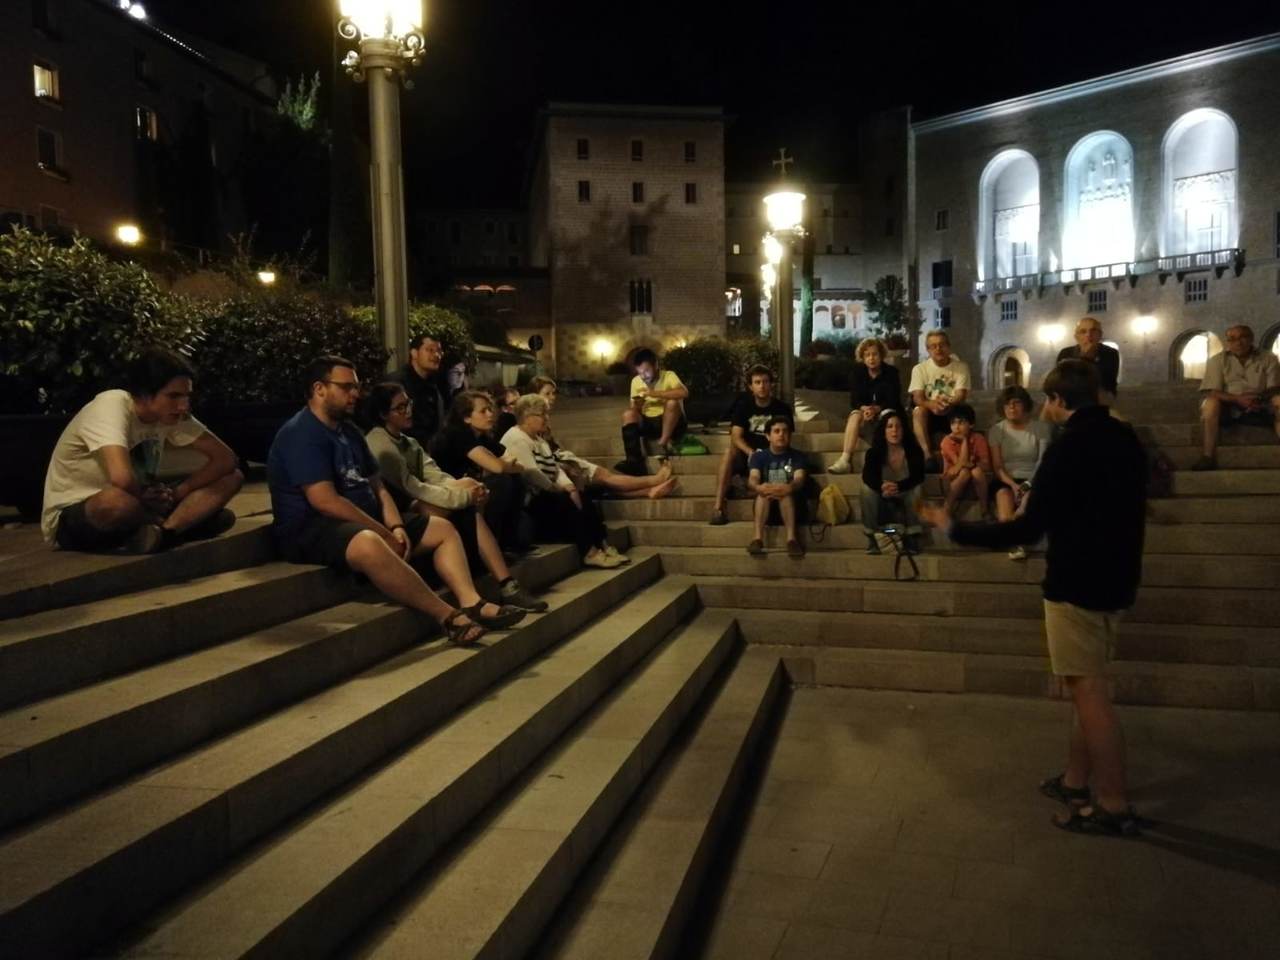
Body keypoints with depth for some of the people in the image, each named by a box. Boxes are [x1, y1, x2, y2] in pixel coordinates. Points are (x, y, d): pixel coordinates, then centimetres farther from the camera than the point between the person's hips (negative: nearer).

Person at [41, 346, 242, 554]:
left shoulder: (172, 414, -7)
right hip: (70, 518, -7)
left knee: (232, 477, -8)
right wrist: (145, 496, -20)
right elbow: (121, 478, -41)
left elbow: (226, 458, -6)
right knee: (119, 500, -45)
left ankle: (161, 532, -23)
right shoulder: (111, 406, -26)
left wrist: (176, 492, -17)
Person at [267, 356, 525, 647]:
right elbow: (325, 501, -23)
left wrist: (396, 527, -4)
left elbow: (377, 486, 15)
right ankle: (448, 616, -33)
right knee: (370, 545, -42)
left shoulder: (349, 430, 16)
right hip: (312, 528, -10)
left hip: (364, 521, 10)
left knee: (442, 529, 3)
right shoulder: (301, 434, -13)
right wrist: (385, 533, -18)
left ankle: (471, 603, -21)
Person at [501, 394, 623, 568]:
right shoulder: (516, 439, -15)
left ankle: (603, 546, -12)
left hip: (545, 495, 10)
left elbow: (555, 468, 13)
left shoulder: (539, 438, 18)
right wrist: (560, 490, -14)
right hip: (526, 500, -10)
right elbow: (532, 474, -25)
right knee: (567, 501, -26)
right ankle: (589, 553, -24)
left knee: (584, 496, -6)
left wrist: (569, 487, -7)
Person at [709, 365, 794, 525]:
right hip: (747, 455, 0)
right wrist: (751, 453, -28)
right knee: (729, 453, -32)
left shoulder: (782, 409, 2)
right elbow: (736, 437, -9)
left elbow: (786, 440, 1)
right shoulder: (743, 405, 2)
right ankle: (718, 507, -39)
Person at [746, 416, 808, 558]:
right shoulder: (759, 456, 7)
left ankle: (792, 539, -51)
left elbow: (799, 480, -14)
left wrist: (789, 487, -40)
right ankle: (757, 538, -49)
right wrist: (759, 487, -39)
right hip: (766, 505, 1)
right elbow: (752, 480, -12)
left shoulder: (797, 456, 6)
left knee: (785, 493, -33)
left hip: (792, 503, -1)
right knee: (764, 491, -32)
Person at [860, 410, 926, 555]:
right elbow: (867, 476, -27)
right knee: (867, 489, -29)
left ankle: (912, 538, -21)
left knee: (916, 489, -32)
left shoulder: (914, 451, -11)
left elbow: (918, 476, -24)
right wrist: (882, 488, -49)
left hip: (906, 498, 0)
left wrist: (898, 486, -43)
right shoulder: (874, 452, -11)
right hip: (883, 502, 0)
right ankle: (872, 538, -21)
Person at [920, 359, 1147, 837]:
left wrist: (956, 529, -15)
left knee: (1088, 690, -3)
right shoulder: (1125, 438, 7)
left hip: (1077, 581, -9)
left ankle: (1114, 805, 3)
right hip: (1114, 575, 9)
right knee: (1087, 684, 16)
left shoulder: (1069, 447, -19)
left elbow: (1030, 528, -21)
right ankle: (1076, 779, 25)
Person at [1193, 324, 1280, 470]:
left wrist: (1261, 400, -25)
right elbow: (1212, 392, -9)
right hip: (1228, 408, -1)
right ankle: (1208, 457, -37)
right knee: (1211, 402, -33)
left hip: (1259, 408, 1)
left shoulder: (1268, 358, 3)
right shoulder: (1217, 360, 0)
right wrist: (1237, 399, -26)